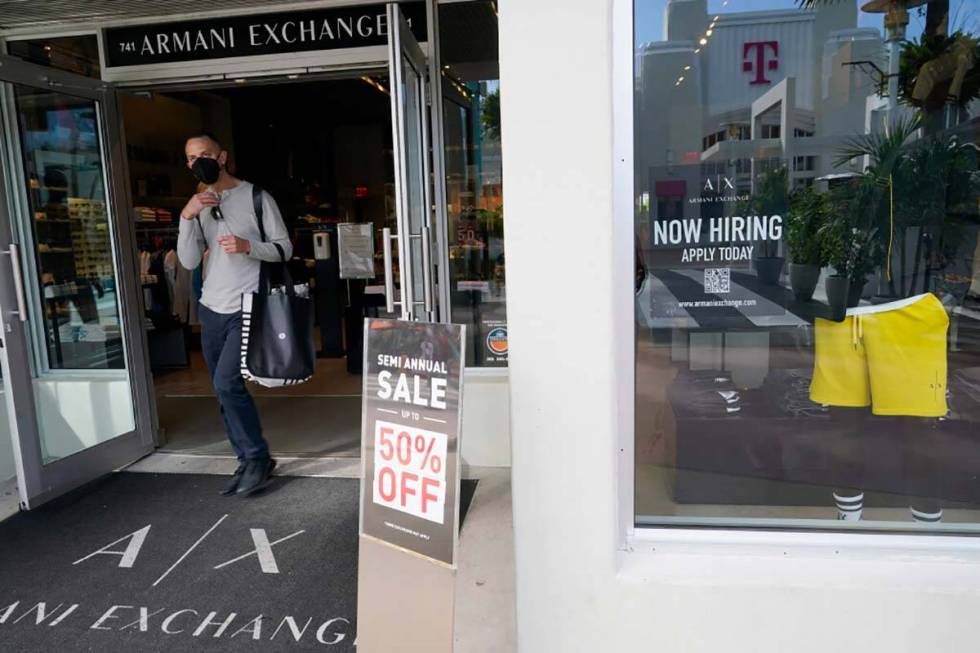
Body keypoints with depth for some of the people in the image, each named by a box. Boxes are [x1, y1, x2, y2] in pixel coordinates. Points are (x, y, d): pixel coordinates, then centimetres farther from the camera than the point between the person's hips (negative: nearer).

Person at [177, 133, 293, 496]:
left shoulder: (256, 197, -4)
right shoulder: (199, 207, 12)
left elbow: (284, 248, -5)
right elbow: (189, 262, 1)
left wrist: (248, 246, -22)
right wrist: (187, 216, -11)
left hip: (246, 310, -6)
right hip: (211, 310, 7)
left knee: (227, 383, -18)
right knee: (225, 390, 9)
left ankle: (257, 458, -1)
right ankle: (249, 462, 21)